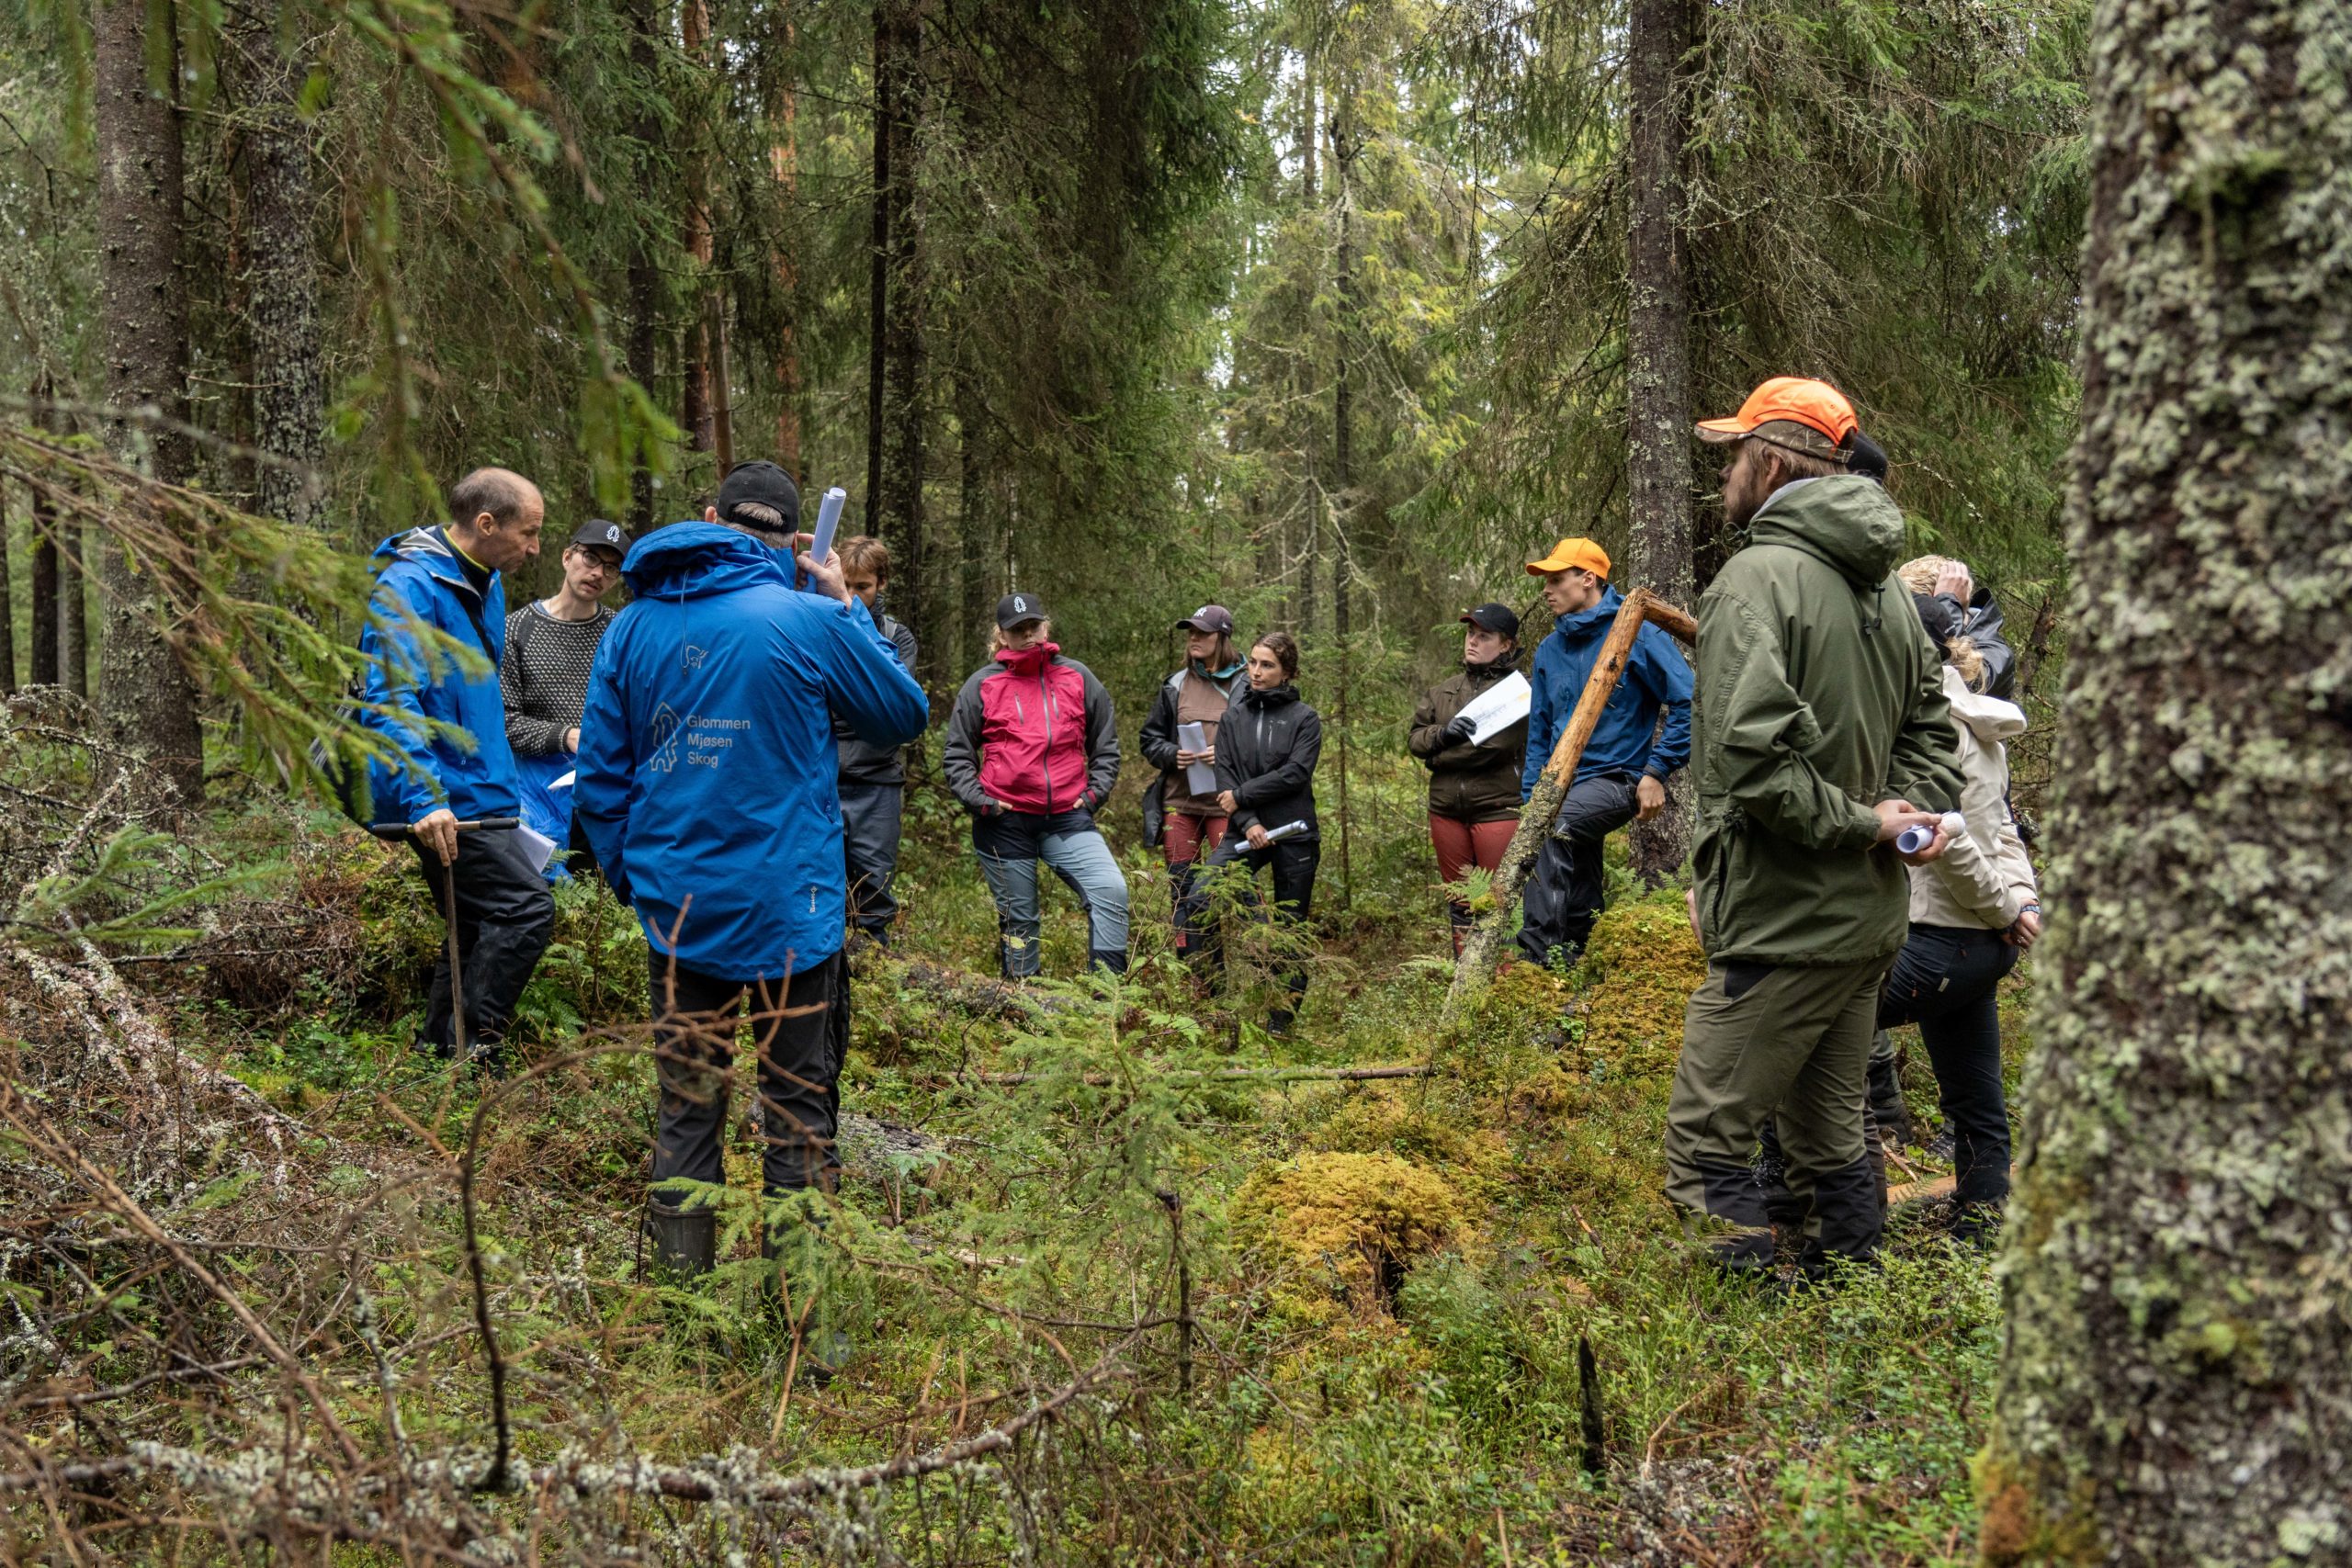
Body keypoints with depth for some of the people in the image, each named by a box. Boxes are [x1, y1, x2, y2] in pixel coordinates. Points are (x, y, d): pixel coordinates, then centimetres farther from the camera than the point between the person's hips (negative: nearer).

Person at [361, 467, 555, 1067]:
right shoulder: (410, 588, -16)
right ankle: (472, 1048, -12)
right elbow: (391, 698, -26)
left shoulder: (486, 584, 16)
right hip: (441, 800, -10)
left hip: (476, 790, 10)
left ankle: (438, 1060, 23)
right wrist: (423, 797, -35)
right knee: (527, 907, -18)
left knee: (479, 933, 14)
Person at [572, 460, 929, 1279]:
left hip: (675, 906, 4)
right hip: (788, 906, -4)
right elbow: (905, 715, 6)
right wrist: (847, 607, 12)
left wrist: (627, 876, 20)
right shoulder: (812, 621, -10)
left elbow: (599, 779, 8)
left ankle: (681, 1277, 17)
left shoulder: (632, 626, 3)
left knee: (686, 1109, 12)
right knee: (799, 1108, 7)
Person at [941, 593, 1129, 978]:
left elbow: (1106, 745, 16)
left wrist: (1095, 793, 4)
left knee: (1111, 891, -17)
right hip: (1005, 824, -1)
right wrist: (978, 800, -4)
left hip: (1068, 819, 1)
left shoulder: (1077, 678, 8)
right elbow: (956, 754, 8)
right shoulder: (983, 684, 3)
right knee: (1018, 919, 7)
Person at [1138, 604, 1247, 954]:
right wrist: (1172, 755, -4)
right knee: (1182, 888, 9)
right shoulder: (1175, 686, 12)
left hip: (1225, 803, -4)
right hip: (1179, 802, 4)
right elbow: (1150, 738, 17)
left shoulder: (1244, 687, -1)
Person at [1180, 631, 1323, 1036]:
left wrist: (1241, 796, -10)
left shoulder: (1305, 718, 2)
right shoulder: (1234, 717, 10)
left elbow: (1295, 773, -10)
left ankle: (1280, 1025, 13)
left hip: (1294, 833, -2)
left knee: (1291, 926, 3)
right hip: (1246, 832, 2)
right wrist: (1249, 822, -12)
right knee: (1198, 900, -18)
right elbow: (1224, 774, 2)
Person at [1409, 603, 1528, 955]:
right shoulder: (1444, 689, 14)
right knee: (1458, 904, 14)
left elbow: (1497, 744, -18)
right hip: (1447, 808, 6)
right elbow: (1414, 739, 9)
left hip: (1497, 809, -6)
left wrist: (1439, 756, -6)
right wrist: (1442, 733, -14)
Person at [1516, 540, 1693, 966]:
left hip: (1616, 779, -7)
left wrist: (1657, 773, -15)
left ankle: (1537, 953, -34)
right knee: (1579, 913, 10)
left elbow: (1688, 702, -11)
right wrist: (1529, 798, 10)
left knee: (1551, 827, -35)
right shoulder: (1550, 650, 11)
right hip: (1566, 783, 7)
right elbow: (1539, 734, 18)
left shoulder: (1635, 634, -8)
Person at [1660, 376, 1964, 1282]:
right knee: (1831, 1139, 19)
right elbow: (1931, 726, 20)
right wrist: (1910, 815, 4)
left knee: (1707, 1145, -3)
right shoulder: (1885, 587, 13)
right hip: (1872, 914, 9)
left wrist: (1857, 824, -16)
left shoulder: (1759, 577, -15)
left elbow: (1752, 755, -27)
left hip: (1786, 923, -9)